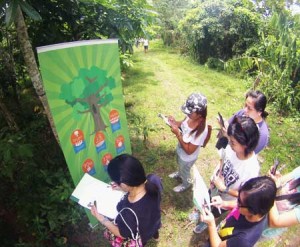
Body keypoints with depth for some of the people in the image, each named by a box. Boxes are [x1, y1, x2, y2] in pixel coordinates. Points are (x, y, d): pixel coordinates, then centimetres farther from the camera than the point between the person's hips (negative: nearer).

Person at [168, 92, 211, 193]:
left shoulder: (201, 130, -43)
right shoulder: (192, 116, -22)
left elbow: (189, 150, -32)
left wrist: (177, 134, -38)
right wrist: (175, 122, -21)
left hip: (187, 157, -6)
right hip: (180, 149, 6)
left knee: (184, 171, 27)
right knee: (180, 165, 37)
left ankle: (186, 184, 60)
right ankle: (179, 173, 71)